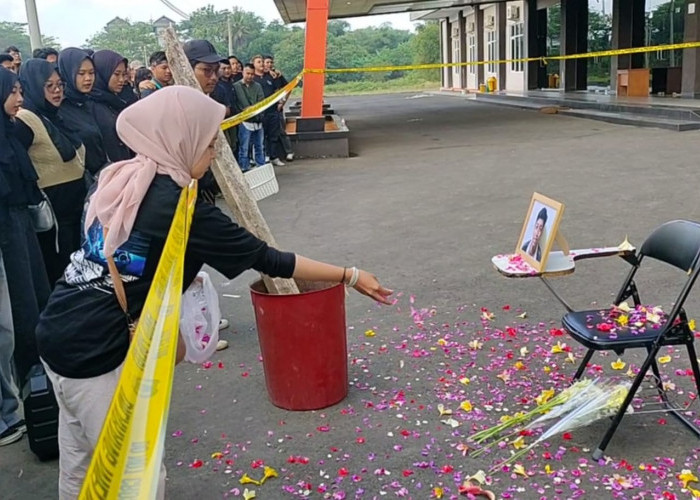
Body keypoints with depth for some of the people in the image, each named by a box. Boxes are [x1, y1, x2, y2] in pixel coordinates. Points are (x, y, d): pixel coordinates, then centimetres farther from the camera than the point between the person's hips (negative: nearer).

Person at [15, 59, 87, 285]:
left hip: (77, 203, 8)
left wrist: (84, 189, 17)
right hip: (51, 208, -8)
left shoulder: (57, 116, 11)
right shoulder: (24, 121, -15)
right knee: (58, 273, 2)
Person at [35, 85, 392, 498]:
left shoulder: (121, 180, 4)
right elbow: (267, 259, -15)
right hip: (95, 352, -9)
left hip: (60, 333, 9)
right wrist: (349, 275, -9)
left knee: (81, 463, 23)